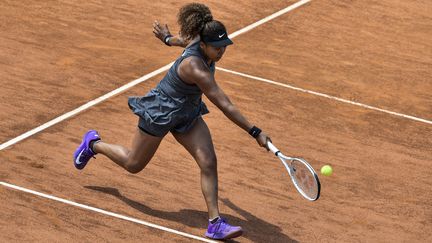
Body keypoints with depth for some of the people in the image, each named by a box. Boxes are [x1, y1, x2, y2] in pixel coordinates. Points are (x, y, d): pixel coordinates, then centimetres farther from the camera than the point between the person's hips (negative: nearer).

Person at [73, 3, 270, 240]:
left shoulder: (200, 40, -16)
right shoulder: (195, 68, -40)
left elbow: (188, 39, 11)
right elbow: (225, 106, -41)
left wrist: (169, 38, 33)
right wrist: (255, 133, -40)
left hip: (187, 114, 7)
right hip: (159, 113, -7)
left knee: (208, 162, -9)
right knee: (133, 165, 16)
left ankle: (215, 223, -6)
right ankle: (94, 144, 42)